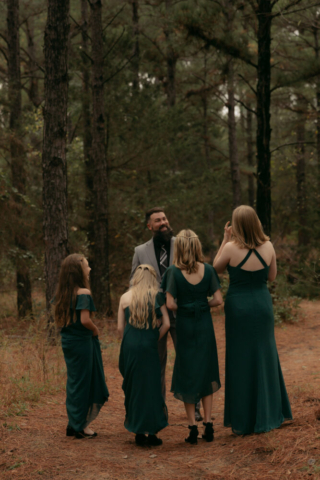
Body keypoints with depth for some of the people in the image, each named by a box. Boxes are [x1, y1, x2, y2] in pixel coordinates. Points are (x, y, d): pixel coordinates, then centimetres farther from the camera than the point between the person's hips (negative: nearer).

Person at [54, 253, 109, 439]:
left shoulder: (64, 293, 7)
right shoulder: (83, 293, -17)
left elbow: (60, 319, 11)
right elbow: (85, 320, -24)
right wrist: (96, 330, -7)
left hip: (68, 340, 8)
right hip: (82, 342, -8)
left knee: (74, 382, 16)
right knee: (82, 382, 2)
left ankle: (75, 423, 23)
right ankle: (79, 426, 9)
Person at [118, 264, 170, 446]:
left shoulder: (125, 298, 6)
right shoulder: (157, 296, 1)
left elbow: (120, 327, 5)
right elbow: (166, 324, -2)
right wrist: (155, 339, 10)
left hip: (129, 348, 2)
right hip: (149, 348, -2)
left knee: (133, 387, 12)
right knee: (151, 387, 5)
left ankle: (138, 432, 15)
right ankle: (151, 432, 4)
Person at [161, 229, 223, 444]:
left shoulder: (174, 272, -11)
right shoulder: (208, 270, -5)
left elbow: (170, 304, -14)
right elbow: (218, 299, -5)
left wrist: (184, 307, 6)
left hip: (184, 324, -2)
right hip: (205, 324, 2)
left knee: (187, 375, 8)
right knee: (207, 373, 12)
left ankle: (193, 427, 5)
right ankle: (208, 424, 9)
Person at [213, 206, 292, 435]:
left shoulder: (231, 248, -16)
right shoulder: (268, 246, -6)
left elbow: (216, 268, 1)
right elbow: (272, 276, 6)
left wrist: (225, 239, 1)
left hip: (239, 307, -3)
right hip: (263, 304, 3)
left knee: (241, 362, 7)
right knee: (265, 357, 17)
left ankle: (244, 421, 13)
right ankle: (269, 414, 26)